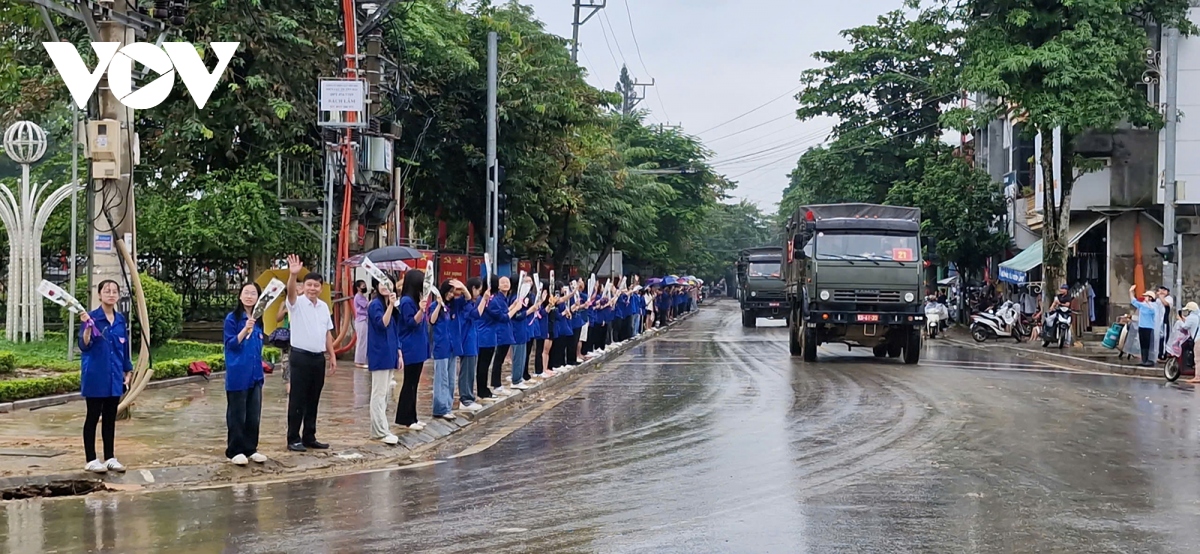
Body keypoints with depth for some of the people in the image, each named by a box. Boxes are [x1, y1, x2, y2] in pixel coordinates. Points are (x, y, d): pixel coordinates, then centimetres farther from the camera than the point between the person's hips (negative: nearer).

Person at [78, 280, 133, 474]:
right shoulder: (91, 317, -10)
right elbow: (84, 346, -18)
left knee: (110, 418, 11)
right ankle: (91, 460, 7)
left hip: (115, 376, 5)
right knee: (93, 416, 2)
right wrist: (88, 327, -33)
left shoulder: (120, 320, 6)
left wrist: (127, 372, 13)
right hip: (95, 376, -5)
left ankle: (110, 458, 18)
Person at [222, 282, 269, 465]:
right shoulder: (232, 318, -7)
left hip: (255, 374, 6)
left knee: (254, 414, 9)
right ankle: (235, 451, 7)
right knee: (237, 414, 0)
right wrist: (245, 330, -25)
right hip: (238, 374, -6)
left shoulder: (259, 320, 10)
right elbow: (230, 344, -12)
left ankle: (250, 449, 18)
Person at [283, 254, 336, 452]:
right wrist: (293, 275, -47)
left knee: (313, 400, 11)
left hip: (318, 358, 6)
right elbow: (291, 291, -28)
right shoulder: (297, 304, -6)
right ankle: (293, 439, 2)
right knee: (297, 400, -2)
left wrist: (332, 357, 13)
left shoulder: (324, 306, 12)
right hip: (300, 357, -6)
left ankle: (309, 437, 18)